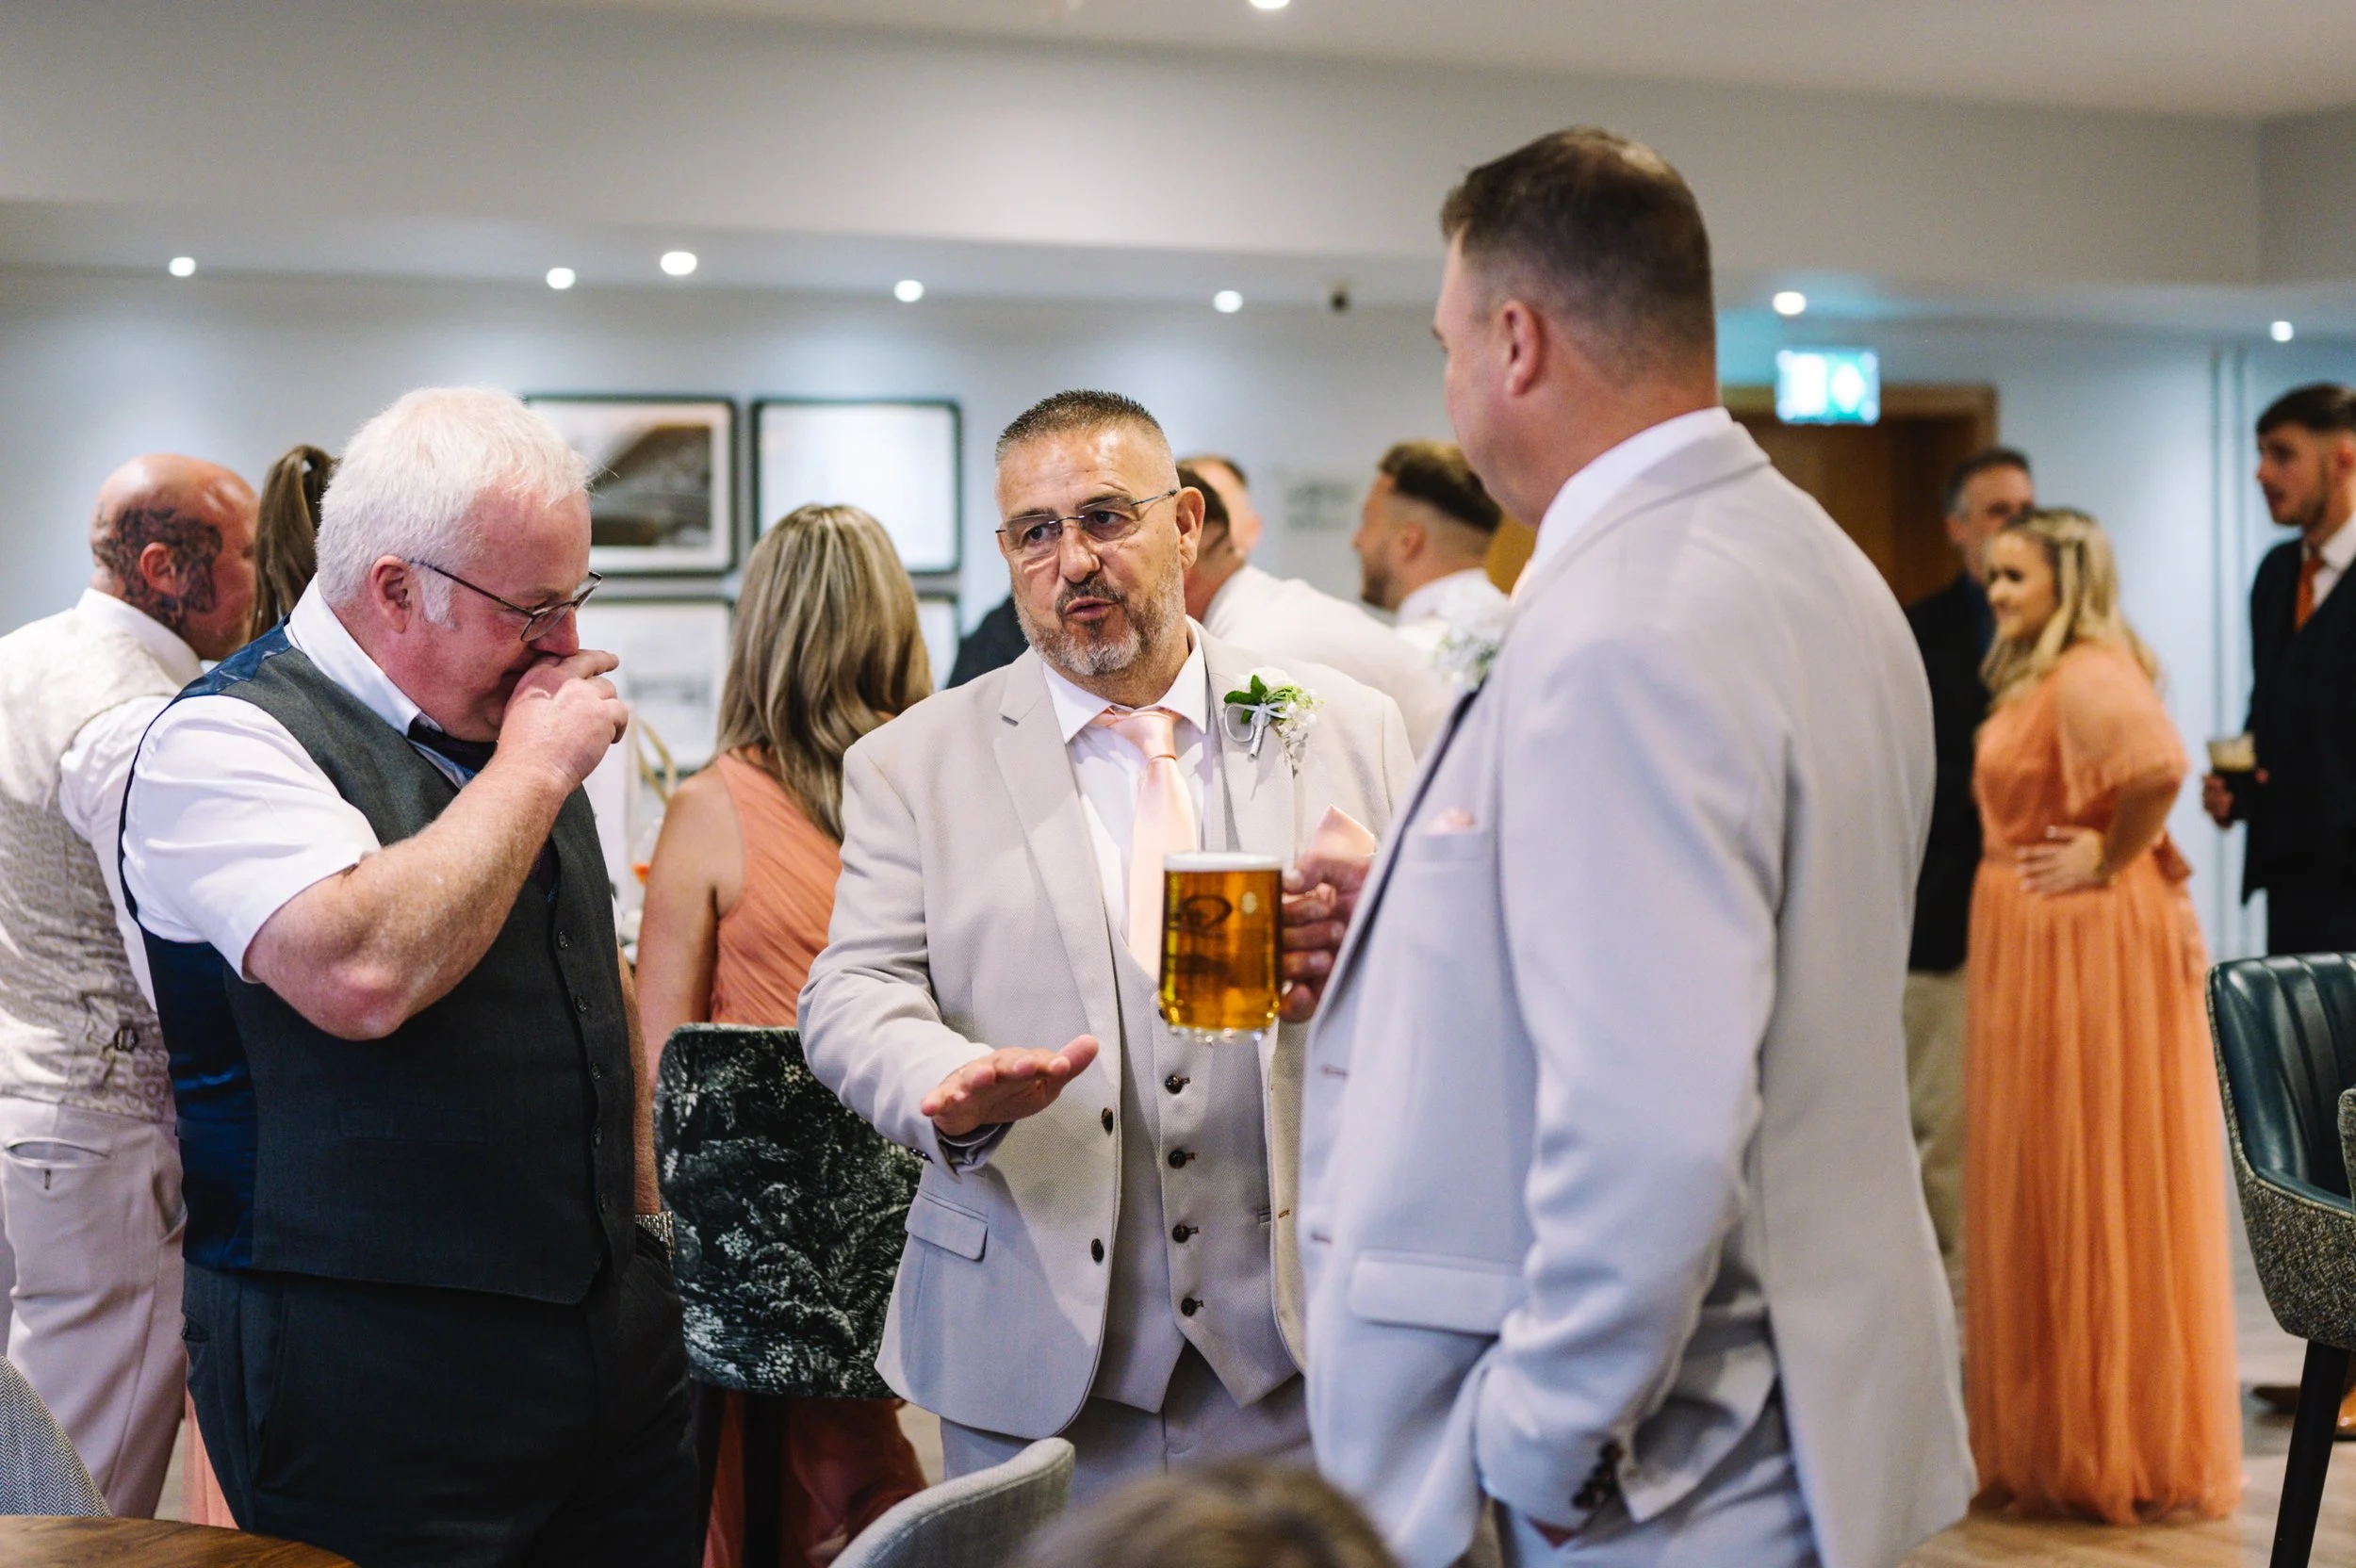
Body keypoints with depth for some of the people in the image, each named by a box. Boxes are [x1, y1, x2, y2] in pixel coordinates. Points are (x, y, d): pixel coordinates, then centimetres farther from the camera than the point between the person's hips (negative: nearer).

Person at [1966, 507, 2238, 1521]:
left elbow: (2158, 767, -33)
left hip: (2088, 949, -10)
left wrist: (2111, 863, -20)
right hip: (2032, 946, 10)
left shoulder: (2090, 677, -16)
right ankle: (2059, 1434, 22)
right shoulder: (2032, 681, 16)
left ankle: (2116, 1448, 7)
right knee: (2042, 1185, 13)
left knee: (2096, 1185, -2)